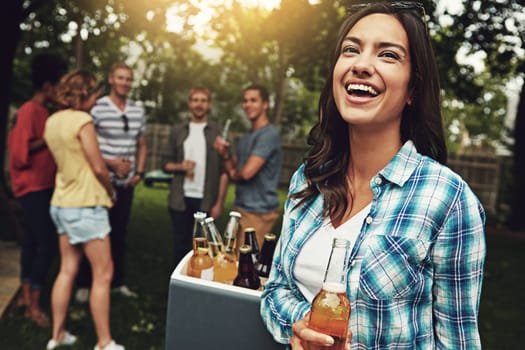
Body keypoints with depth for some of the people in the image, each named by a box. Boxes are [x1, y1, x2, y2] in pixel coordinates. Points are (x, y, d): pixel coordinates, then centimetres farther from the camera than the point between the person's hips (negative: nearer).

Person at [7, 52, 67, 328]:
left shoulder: (42, 111, 14)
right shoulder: (30, 110, -15)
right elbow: (21, 149, -21)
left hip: (42, 186, 10)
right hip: (33, 187, -10)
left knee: (33, 241, 14)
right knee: (47, 243, -10)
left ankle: (26, 295, 24)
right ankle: (33, 305, -3)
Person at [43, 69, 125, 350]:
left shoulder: (52, 121, 9)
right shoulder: (82, 120, -16)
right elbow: (98, 168, -15)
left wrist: (110, 161, 12)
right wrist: (111, 191, 2)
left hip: (61, 203, 9)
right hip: (85, 205, -9)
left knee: (67, 270, 15)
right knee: (103, 273, -1)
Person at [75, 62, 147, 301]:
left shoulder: (138, 111, 7)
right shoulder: (97, 108, -10)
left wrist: (139, 172, 4)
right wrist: (110, 163, -17)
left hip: (126, 183, 5)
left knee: (119, 233, 13)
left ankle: (117, 282, 25)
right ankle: (84, 284, 17)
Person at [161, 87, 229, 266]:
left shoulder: (218, 132, 0)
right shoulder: (178, 130, 8)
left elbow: (224, 171, -3)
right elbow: (165, 163, 11)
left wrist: (219, 203, -8)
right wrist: (179, 166, -11)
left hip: (206, 201, -2)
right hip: (181, 200, 2)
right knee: (181, 246, 8)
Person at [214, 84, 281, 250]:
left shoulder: (269, 134, -14)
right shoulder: (245, 138, 16)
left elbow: (247, 172, -21)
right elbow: (233, 172, 14)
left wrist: (234, 173, 2)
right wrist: (225, 154, -4)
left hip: (258, 212, -9)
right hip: (242, 207, 9)